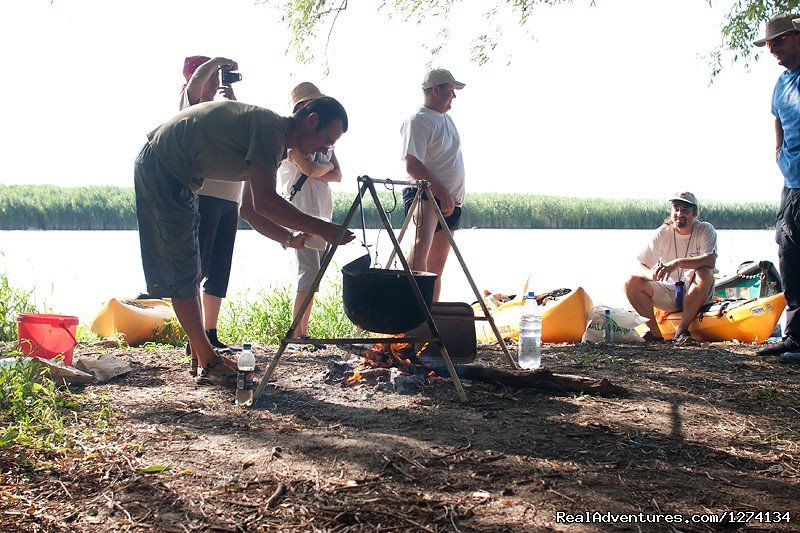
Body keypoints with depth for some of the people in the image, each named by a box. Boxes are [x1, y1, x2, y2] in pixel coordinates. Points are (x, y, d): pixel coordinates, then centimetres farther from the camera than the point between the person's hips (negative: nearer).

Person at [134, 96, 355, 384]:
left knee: (188, 272, 12)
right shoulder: (271, 128, -20)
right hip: (162, 168, -11)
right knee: (183, 273, -5)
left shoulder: (273, 136, 11)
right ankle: (208, 362, 0)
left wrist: (290, 237, 2)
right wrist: (321, 228, -25)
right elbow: (264, 202, -28)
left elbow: (250, 207, 14)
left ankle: (203, 359, 18)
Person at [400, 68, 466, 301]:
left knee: (437, 264, 10)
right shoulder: (418, 121, -10)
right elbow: (412, 165, -19)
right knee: (421, 245, -32)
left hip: (450, 201, 9)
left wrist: (453, 198, 18)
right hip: (424, 195, -9)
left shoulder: (446, 119, 20)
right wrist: (441, 192, -22)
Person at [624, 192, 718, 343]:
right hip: (668, 294, 2)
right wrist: (652, 274, -33)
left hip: (697, 295, -2)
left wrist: (677, 263, -39)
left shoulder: (705, 231, -8)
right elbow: (640, 266, -8)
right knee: (632, 283, -19)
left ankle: (682, 329, -26)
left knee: (705, 273, -34)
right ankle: (655, 332, -14)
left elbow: (710, 260, -27)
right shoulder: (662, 234, -2)